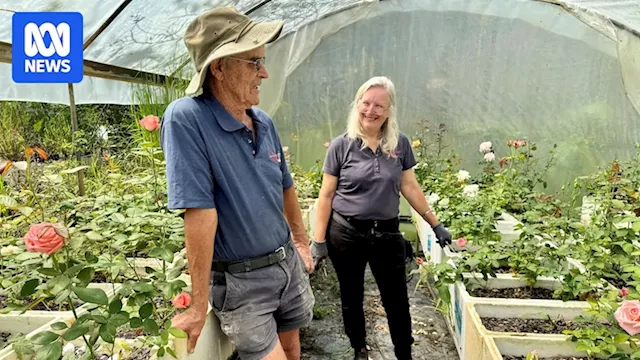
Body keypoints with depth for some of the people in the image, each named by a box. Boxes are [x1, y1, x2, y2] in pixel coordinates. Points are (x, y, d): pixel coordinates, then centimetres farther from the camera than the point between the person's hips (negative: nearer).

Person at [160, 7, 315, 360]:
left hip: (287, 261, 7)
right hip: (240, 280, -6)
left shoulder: (264, 122, 0)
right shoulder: (186, 119, -22)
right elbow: (200, 212, -26)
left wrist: (302, 242, 20)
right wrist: (198, 306, -23)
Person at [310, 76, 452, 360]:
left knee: (396, 300, 10)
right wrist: (319, 240, -6)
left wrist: (436, 225, 6)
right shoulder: (341, 145, -6)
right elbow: (326, 195, -4)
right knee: (351, 298, 15)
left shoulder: (400, 144, 0)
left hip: (387, 234, 1)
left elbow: (410, 188, 6)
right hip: (345, 235, -1)